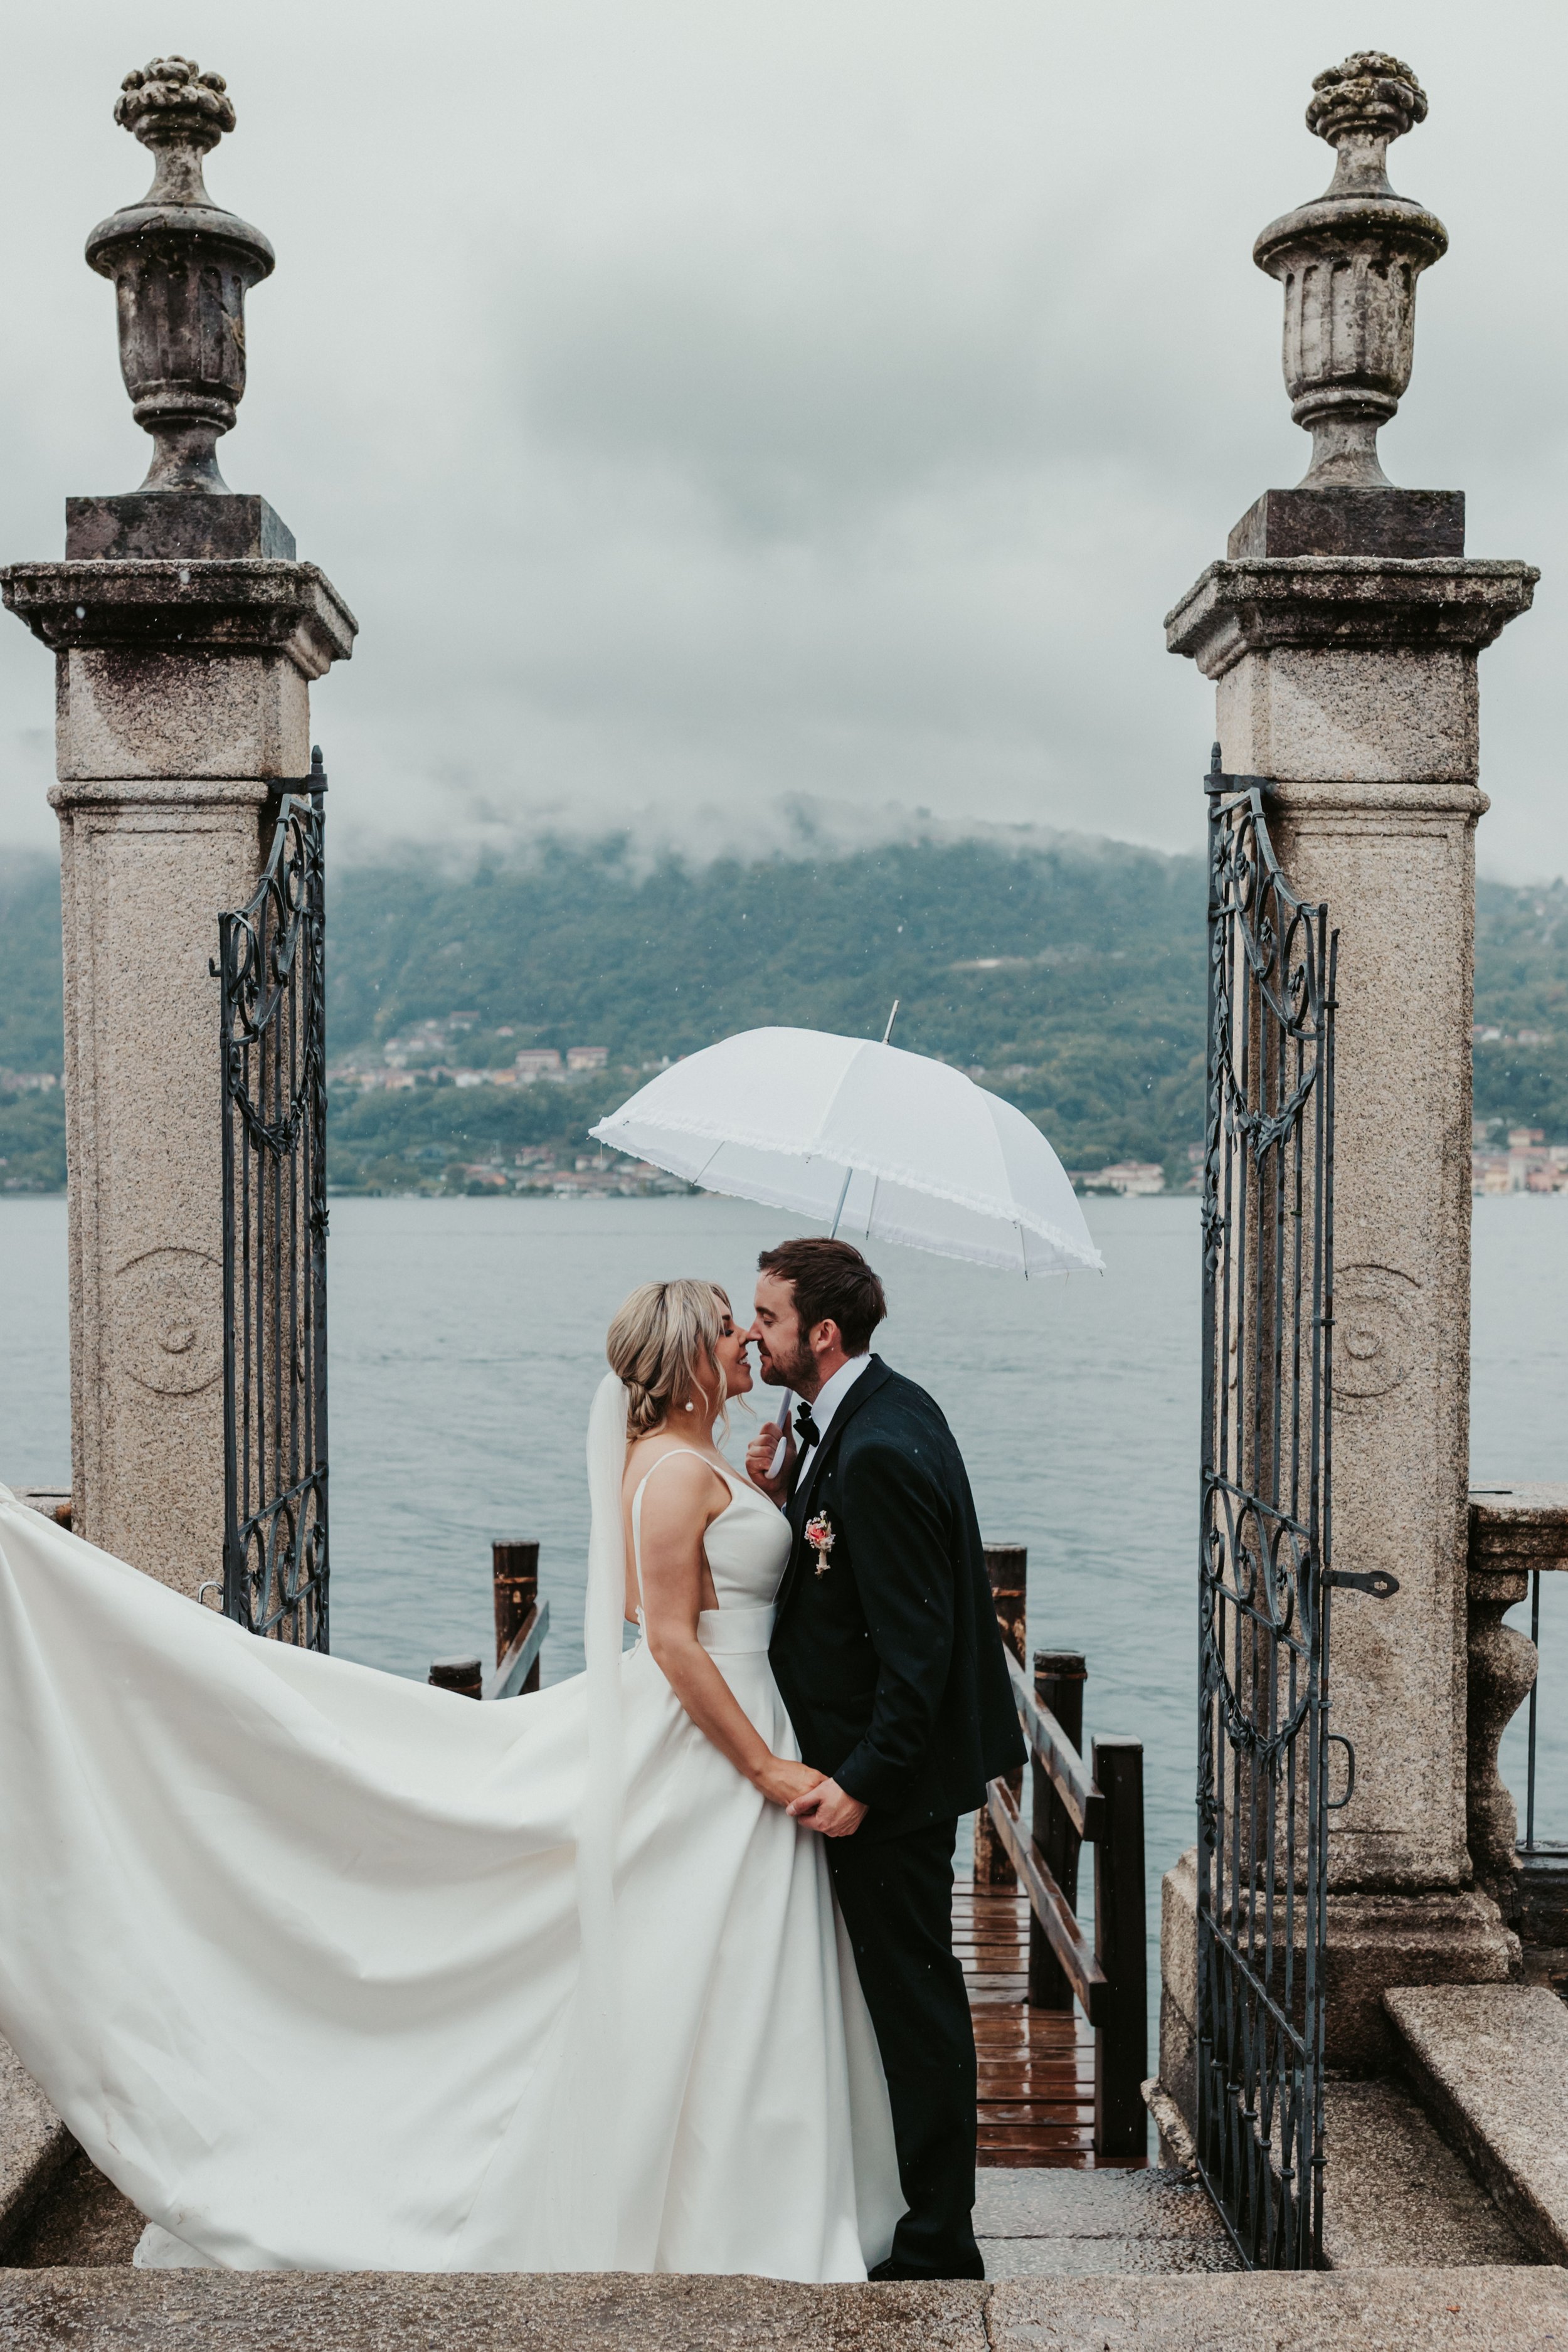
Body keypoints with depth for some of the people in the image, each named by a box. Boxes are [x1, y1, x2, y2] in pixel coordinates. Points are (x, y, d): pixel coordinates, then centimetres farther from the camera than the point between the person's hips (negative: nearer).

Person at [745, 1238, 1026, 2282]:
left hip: (893, 1773, -10)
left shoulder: (880, 1451, -25)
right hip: (894, 1753, 10)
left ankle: (938, 2245, 17)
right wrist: (782, 1494, -3)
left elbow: (918, 1642, -25)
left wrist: (862, 1782, -22)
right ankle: (928, 2209, 35)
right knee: (909, 1988, 20)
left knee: (915, 1995, 3)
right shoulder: (874, 1412, 6)